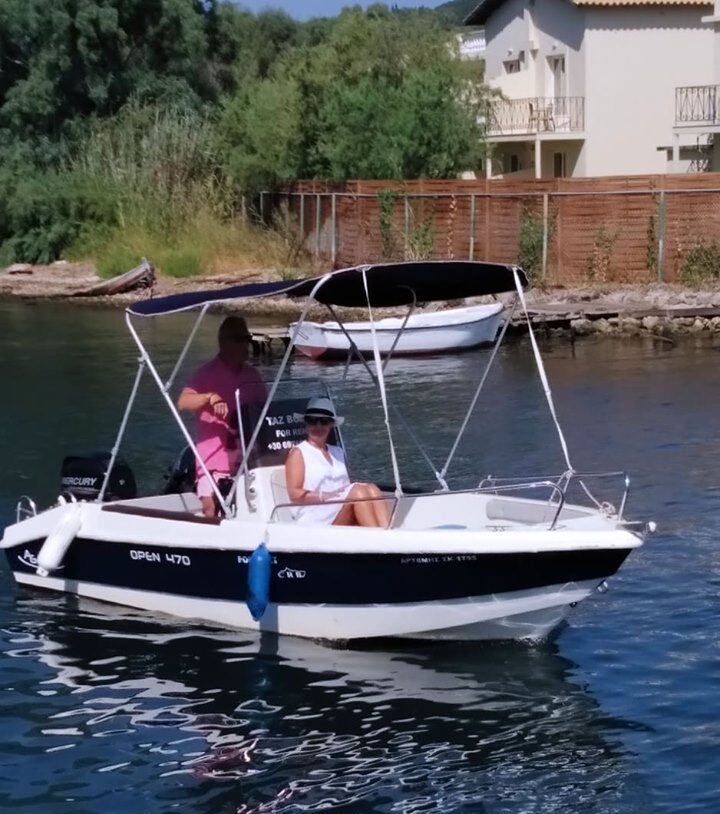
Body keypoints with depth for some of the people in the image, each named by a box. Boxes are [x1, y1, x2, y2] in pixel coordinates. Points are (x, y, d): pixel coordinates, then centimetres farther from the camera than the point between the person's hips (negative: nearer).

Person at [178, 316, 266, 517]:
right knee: (211, 508, -17)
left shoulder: (252, 375, 14)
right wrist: (210, 397, -33)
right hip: (215, 457, -5)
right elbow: (183, 402, -16)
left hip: (246, 457, 5)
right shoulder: (208, 373, -3)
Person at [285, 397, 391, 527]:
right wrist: (325, 496, -18)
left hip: (345, 520, 6)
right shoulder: (298, 453, 8)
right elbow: (294, 494, -3)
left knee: (371, 488, -23)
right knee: (358, 491, -28)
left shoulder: (338, 453, 28)